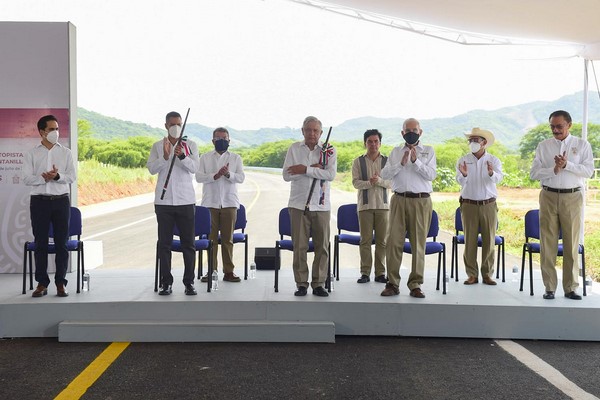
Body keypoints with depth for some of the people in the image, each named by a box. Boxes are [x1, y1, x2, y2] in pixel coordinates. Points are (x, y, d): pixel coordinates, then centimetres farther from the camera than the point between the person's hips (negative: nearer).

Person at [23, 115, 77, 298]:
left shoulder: (66, 152, 8)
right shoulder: (32, 154, 6)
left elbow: (72, 176, 0)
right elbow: (27, 178, -2)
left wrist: (57, 176, -18)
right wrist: (44, 178, -18)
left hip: (61, 200, 0)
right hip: (39, 200, 0)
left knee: (61, 243, 1)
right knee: (40, 243, 3)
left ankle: (61, 283, 7)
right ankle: (42, 283, 10)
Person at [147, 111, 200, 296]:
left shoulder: (190, 145, 6)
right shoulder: (157, 146, 7)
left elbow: (194, 167, -7)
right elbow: (151, 168, -4)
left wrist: (182, 156, -24)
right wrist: (165, 157, -20)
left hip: (186, 200, 0)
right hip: (164, 200, 1)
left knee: (188, 243, 2)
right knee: (164, 243, 3)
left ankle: (189, 282, 9)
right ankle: (166, 282, 10)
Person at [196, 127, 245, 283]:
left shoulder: (236, 158, 12)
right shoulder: (205, 158, 12)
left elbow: (241, 177, 1)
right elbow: (199, 177, 0)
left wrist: (228, 174, -17)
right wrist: (216, 175, -15)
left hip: (229, 203, 0)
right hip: (210, 203, 0)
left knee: (228, 239, 2)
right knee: (211, 238, 0)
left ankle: (228, 271, 7)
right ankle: (211, 270, 7)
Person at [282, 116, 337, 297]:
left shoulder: (328, 151, 5)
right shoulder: (294, 149, 6)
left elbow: (331, 174, -10)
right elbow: (287, 175, -4)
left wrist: (305, 169, -14)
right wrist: (314, 168, -8)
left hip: (321, 205, 0)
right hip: (299, 204, 0)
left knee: (322, 246, 2)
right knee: (299, 246, 1)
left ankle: (318, 284, 12)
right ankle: (301, 284, 10)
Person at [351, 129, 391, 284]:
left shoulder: (387, 161, 8)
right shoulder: (358, 161, 7)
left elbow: (391, 183, 1)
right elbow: (355, 182, -2)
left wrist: (379, 180, -18)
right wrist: (369, 183, -20)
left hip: (382, 204, 1)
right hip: (365, 204, -1)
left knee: (382, 240, 2)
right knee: (365, 239, 0)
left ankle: (380, 273, 9)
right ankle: (365, 273, 6)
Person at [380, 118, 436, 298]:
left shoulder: (428, 151, 10)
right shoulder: (396, 151, 14)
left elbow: (431, 175, -4)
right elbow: (384, 174, 3)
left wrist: (416, 161, -14)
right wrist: (401, 164, -10)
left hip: (421, 201, -1)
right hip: (399, 200, 1)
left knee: (418, 244, 1)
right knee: (394, 241, -3)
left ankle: (415, 285, 8)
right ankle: (392, 283, 4)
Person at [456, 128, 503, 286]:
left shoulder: (493, 160, 1)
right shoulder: (463, 160, 3)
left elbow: (498, 177, -17)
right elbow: (460, 181, -10)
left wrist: (491, 173, -40)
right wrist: (463, 175, -33)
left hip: (489, 205, 0)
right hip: (469, 205, 0)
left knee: (489, 241, 4)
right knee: (470, 241, 2)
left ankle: (487, 274, 13)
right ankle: (472, 274, 10)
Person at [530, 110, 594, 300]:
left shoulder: (582, 145, 6)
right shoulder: (543, 146, 9)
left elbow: (588, 170, -5)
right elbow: (534, 173, 1)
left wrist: (566, 165, -17)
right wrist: (554, 170, -13)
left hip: (572, 197, -1)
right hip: (549, 197, 1)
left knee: (572, 244, 2)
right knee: (548, 243, 0)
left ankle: (570, 288, 10)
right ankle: (549, 288, 6)